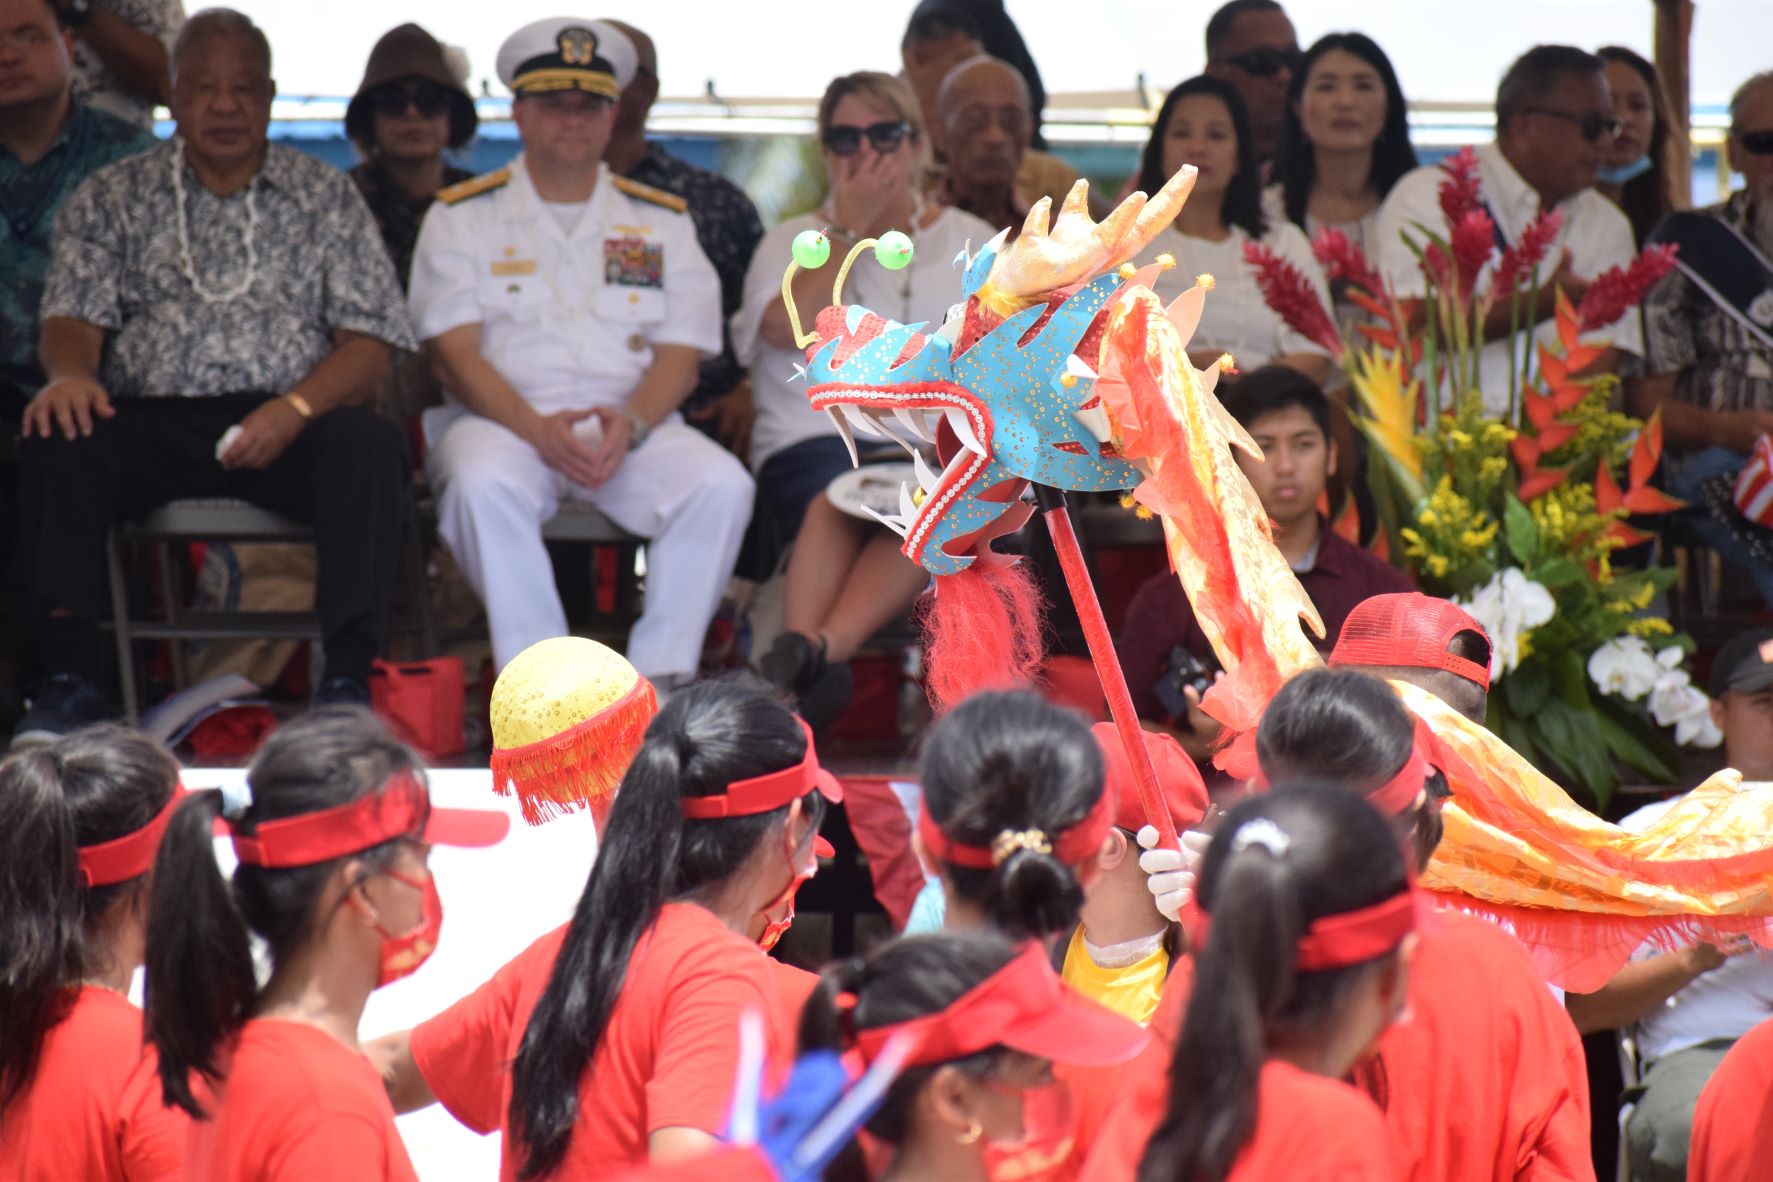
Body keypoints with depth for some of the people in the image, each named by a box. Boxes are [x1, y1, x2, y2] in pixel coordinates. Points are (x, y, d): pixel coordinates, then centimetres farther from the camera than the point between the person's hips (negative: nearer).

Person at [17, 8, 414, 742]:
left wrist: (294, 409, -15)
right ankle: (68, 677, -29)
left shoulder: (326, 197, 14)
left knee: (367, 448, -33)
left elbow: (369, 344, 6)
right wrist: (70, 372, -21)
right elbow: (73, 318, 5)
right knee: (56, 442, -31)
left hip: (286, 425, 0)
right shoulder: (112, 199, 15)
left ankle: (348, 681, -34)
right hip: (152, 421, 1)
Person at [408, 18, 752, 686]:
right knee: (483, 483, -37)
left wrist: (631, 423, -14)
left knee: (720, 485, -29)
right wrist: (536, 428, -17)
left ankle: (659, 680, -27)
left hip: (633, 426, 2)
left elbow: (680, 355, 9)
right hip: (501, 421, -2)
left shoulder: (661, 222, 18)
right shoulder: (462, 217, 12)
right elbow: (454, 352, 1)